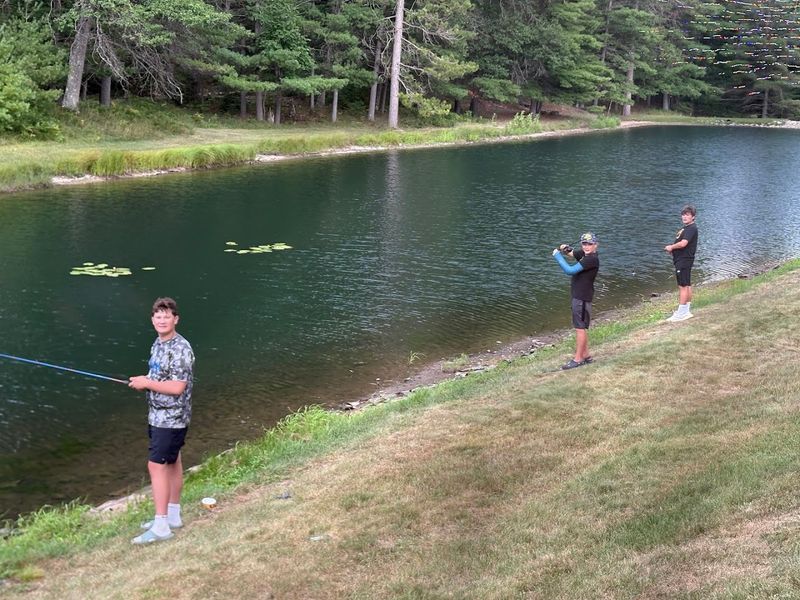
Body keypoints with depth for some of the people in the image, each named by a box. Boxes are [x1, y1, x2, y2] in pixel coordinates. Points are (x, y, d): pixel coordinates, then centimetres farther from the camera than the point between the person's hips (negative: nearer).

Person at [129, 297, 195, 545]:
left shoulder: (180, 349, -21)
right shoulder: (158, 343, 8)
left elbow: (177, 387, -26)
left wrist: (146, 383, -18)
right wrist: (144, 380, 1)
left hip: (171, 418, -9)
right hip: (159, 415, 9)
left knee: (157, 465, -9)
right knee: (172, 463, 16)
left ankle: (161, 526, -4)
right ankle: (173, 516, 27)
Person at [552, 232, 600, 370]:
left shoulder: (592, 259, -22)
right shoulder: (585, 254, 6)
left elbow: (570, 270, -26)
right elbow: (572, 253, 23)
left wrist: (557, 255, -18)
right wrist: (565, 249, -1)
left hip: (582, 297, -10)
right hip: (578, 295, 10)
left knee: (580, 327, -4)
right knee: (581, 327, 16)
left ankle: (578, 359, 1)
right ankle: (585, 356, 25)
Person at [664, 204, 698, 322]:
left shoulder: (691, 228, -15)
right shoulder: (685, 227, 17)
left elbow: (683, 243, -26)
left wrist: (671, 247, -9)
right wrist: (672, 248, 6)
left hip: (684, 260, -11)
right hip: (681, 260, 11)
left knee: (683, 286, -7)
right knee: (686, 286, 15)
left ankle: (681, 314, -5)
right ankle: (687, 311, 22)